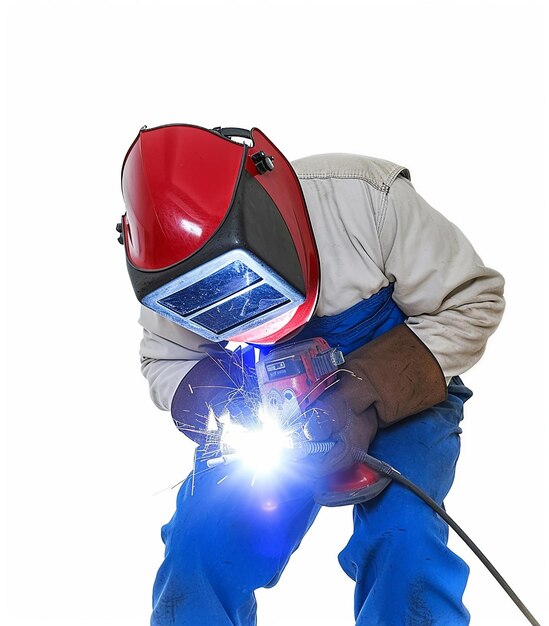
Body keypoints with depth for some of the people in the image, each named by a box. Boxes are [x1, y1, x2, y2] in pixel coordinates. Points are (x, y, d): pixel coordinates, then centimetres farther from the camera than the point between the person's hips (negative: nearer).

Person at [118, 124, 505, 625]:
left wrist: (367, 400, -28)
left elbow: (472, 302, -18)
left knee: (402, 539, -26)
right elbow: (164, 361, 2)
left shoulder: (367, 197, -25)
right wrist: (212, 410, -22)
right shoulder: (176, 270, -14)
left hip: (398, 403, -1)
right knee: (200, 542, -17)